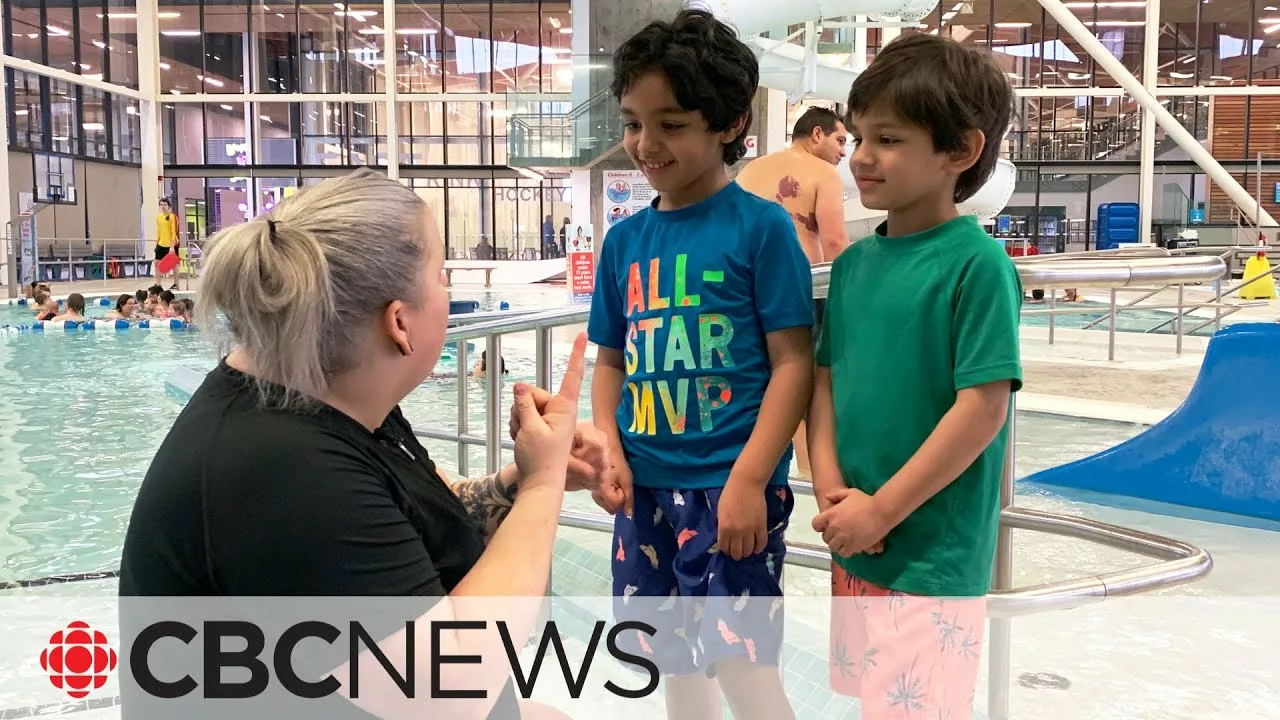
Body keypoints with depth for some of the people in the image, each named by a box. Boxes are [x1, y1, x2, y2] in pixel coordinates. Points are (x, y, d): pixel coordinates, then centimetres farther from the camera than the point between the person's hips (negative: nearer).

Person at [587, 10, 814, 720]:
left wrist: (749, 478, -17)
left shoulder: (762, 226, -9)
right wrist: (609, 449, -2)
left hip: (731, 487, -5)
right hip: (646, 488, 6)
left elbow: (793, 362, -11)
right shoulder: (624, 238, 7)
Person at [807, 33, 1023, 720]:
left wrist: (881, 510, -15)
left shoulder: (977, 262, -14)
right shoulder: (854, 262, 6)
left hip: (935, 556, -6)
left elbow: (984, 408, -17)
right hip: (854, 546, 7)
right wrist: (830, 490, -4)